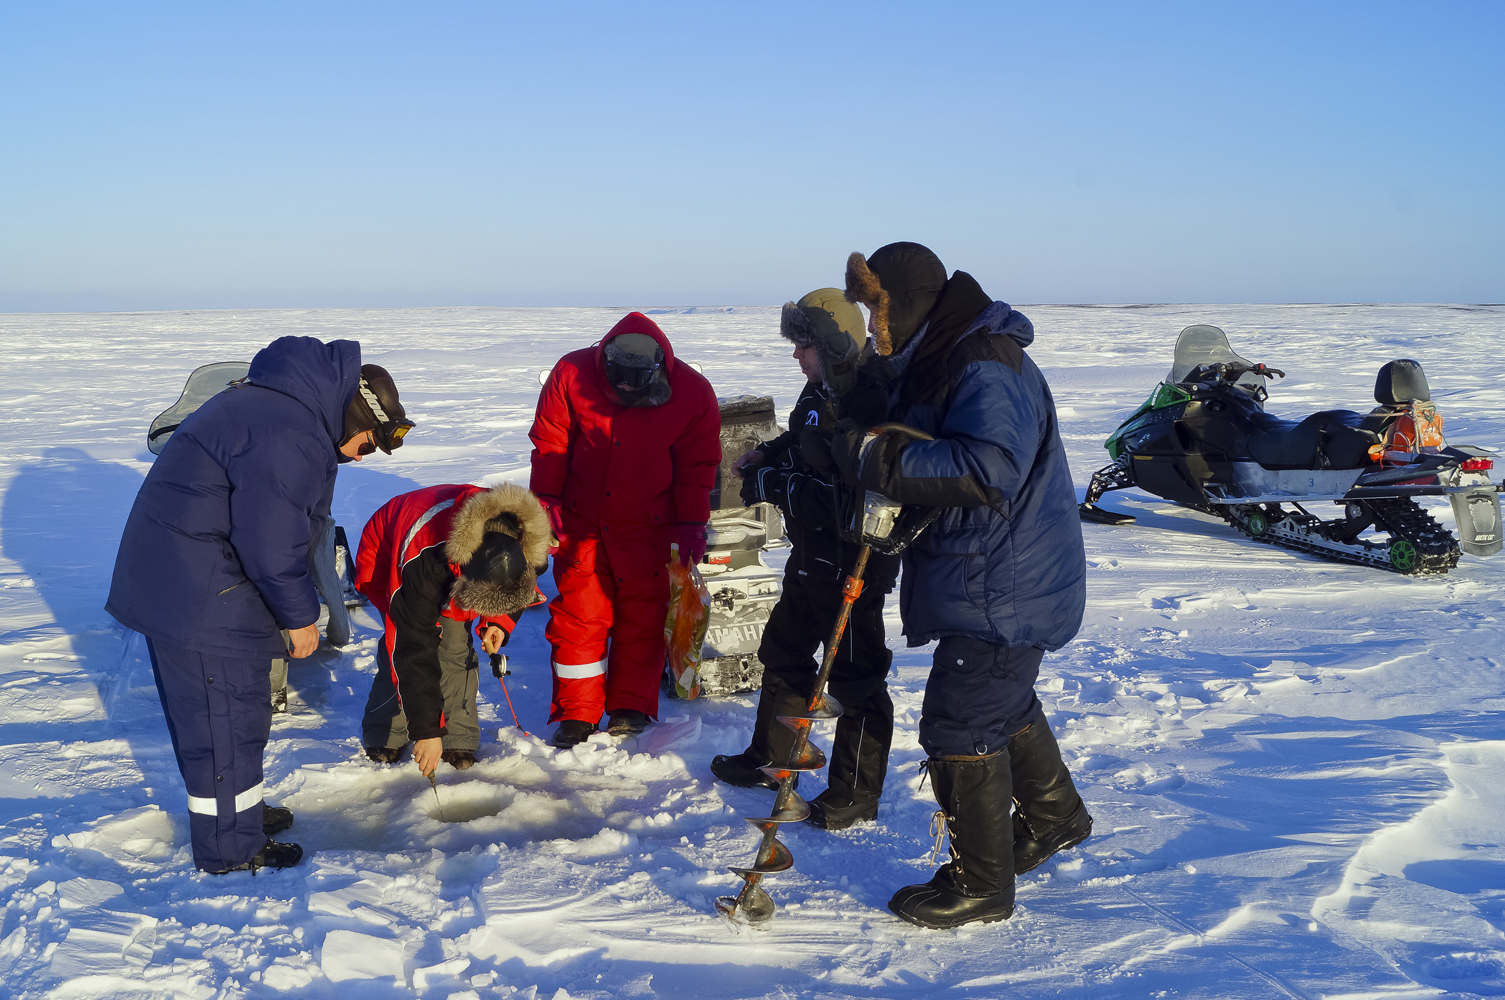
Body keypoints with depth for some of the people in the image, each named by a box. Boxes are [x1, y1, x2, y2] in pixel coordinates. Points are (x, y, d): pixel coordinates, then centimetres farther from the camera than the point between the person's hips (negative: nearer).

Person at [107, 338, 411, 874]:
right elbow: (271, 546, -24)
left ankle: (236, 809, 38)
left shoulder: (270, 402, 12)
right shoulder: (293, 439, -23)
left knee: (201, 706, 22)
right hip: (199, 596, -11)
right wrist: (300, 617, -10)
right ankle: (230, 846, 16)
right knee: (228, 714, 2)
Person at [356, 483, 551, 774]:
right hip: (386, 561, -4)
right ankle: (384, 737, 2)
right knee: (403, 646, -18)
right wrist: (426, 731, -39)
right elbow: (414, 649, -41)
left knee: (456, 643, -12)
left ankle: (458, 740, 0)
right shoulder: (420, 562, -46)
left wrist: (499, 621, -20)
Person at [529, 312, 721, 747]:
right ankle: (576, 712, 14)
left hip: (648, 528, -1)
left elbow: (697, 465, -2)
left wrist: (692, 523, -5)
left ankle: (630, 707, 18)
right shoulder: (572, 374, -12)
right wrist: (545, 500, -6)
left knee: (641, 616, 4)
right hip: (581, 522, 1)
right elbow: (548, 441, -1)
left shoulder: (692, 393, -13)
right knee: (579, 613, 3)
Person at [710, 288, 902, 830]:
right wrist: (768, 453, 5)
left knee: (854, 676, 2)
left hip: (853, 566, -11)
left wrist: (772, 485, -22)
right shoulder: (822, 390, 6)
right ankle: (771, 758, 41)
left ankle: (855, 796, 17)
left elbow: (842, 499, -31)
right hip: (813, 557, 11)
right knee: (784, 652, 22)